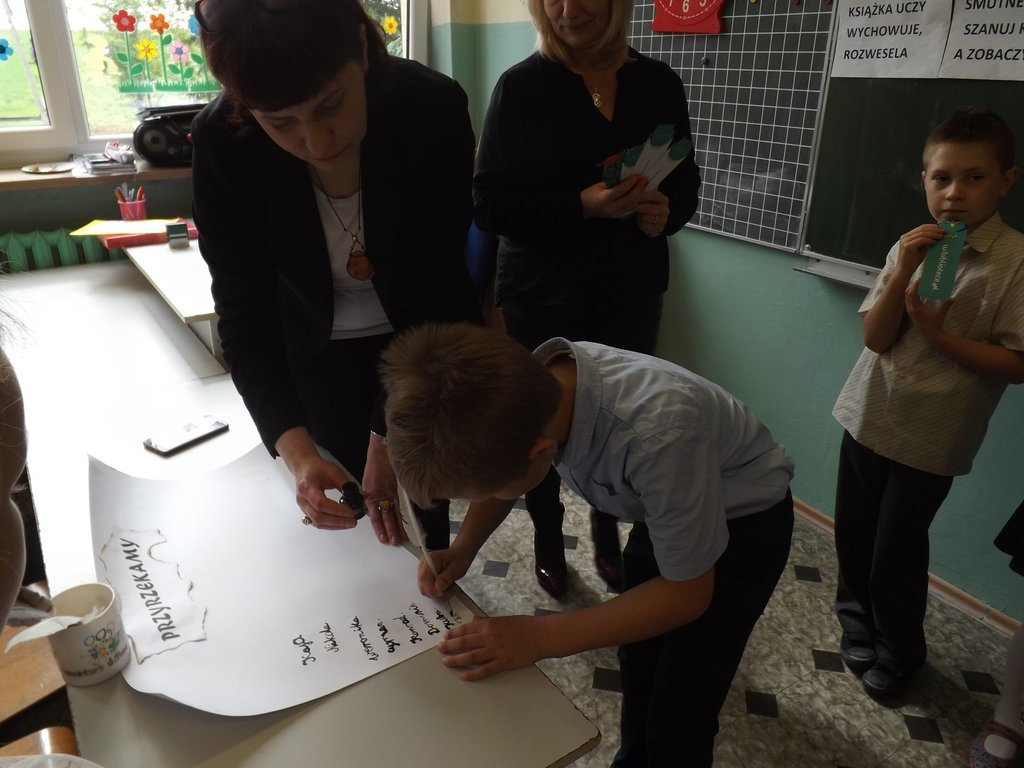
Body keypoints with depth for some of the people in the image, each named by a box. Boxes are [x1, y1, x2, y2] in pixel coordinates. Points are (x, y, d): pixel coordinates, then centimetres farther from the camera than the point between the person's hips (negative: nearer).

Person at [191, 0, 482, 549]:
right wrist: (296, 451, -35)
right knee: (352, 515, 12)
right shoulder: (222, 144, -25)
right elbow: (245, 319, -21)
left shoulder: (434, 109, -29)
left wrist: (389, 438, -28)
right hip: (319, 353, 1)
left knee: (421, 513, 10)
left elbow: (429, 295, -25)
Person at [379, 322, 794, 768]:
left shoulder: (660, 433, -46)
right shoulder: (535, 383, -27)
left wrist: (541, 638, -32)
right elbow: (502, 470, -2)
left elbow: (688, 593, -28)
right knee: (637, 664, 21)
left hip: (747, 521, -5)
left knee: (678, 719, 0)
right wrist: (462, 549, -17)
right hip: (663, 506, 6)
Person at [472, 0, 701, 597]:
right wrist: (582, 206, -26)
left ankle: (608, 536, 37)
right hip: (541, 297, -2)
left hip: (631, 296, 3)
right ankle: (548, 540, 35)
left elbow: (686, 181, 10)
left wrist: (667, 210, -14)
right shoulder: (522, 86, -7)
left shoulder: (660, 83, 2)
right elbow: (490, 203, -12)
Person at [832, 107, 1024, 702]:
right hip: (869, 417, 4)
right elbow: (876, 338, -7)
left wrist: (939, 333, -21)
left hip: (932, 434, -4)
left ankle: (899, 652, 33)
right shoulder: (913, 248, -2)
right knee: (853, 534, 18)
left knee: (897, 551, 6)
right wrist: (902, 274, -19)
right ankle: (857, 618, 46)